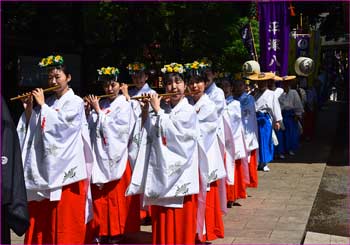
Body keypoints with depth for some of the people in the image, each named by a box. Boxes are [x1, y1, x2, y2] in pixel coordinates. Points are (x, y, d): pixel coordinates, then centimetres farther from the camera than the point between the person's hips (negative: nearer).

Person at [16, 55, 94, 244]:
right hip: (44, 166, 6)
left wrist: (42, 105, -6)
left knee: (66, 218, -4)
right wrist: (29, 109, 2)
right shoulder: (47, 103, 14)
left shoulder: (75, 102, -2)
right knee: (40, 217, 8)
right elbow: (30, 130, 15)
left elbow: (60, 124, -16)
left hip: (66, 166, -6)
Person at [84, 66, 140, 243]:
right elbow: (90, 127, 7)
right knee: (99, 196, 5)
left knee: (116, 195, 0)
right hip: (99, 155, 5)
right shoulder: (100, 105, 12)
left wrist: (98, 111, -10)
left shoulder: (124, 105, -2)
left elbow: (117, 128, -14)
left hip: (115, 155, -4)